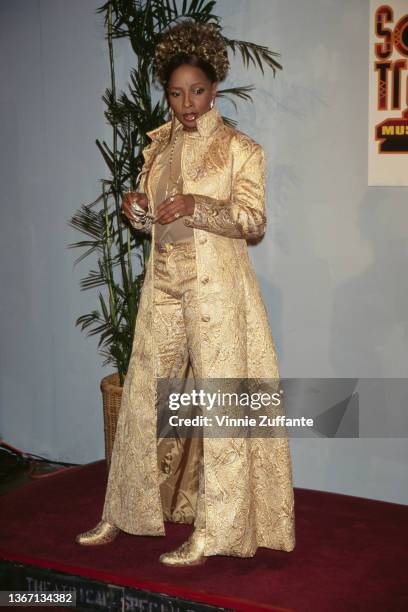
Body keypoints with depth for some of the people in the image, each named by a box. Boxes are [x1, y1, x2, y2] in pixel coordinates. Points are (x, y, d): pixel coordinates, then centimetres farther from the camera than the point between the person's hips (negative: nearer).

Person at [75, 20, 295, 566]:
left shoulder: (240, 148, -2)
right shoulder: (158, 146, 13)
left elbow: (254, 219, -9)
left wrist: (197, 207, -23)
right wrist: (136, 210, -5)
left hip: (216, 285, -5)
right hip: (164, 282, 5)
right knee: (145, 396, 9)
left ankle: (211, 533, 8)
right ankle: (126, 512, 23)